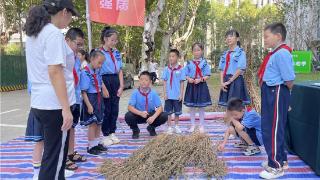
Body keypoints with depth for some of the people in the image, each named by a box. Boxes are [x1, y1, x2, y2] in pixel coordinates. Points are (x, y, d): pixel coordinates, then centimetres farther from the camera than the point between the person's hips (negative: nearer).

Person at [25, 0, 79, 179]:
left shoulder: (33, 34, 14)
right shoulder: (54, 33, -14)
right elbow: (54, 72, -22)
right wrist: (66, 108, -23)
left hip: (39, 102, 9)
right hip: (54, 105, -9)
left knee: (54, 154, 20)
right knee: (54, 157, 2)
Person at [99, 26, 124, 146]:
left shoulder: (117, 52, 10)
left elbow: (120, 70, 11)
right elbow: (97, 71, -12)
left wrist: (121, 86, 3)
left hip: (115, 81, 6)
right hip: (105, 81, -6)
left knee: (115, 109, 10)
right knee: (106, 109, 2)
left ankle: (112, 133, 24)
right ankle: (105, 135, 16)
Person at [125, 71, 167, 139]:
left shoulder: (153, 93, -12)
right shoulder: (135, 93, -15)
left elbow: (160, 108, -15)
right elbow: (130, 107, -22)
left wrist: (153, 117, -33)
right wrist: (140, 113, -39)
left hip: (151, 115, 1)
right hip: (138, 115, -1)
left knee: (164, 116, -21)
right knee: (128, 116, -31)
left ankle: (151, 128, 11)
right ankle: (135, 130, 5)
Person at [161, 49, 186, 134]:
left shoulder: (180, 69, -4)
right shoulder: (166, 69, 1)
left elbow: (182, 83, -2)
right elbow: (164, 82, 2)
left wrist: (181, 94, -5)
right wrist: (165, 93, -3)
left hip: (177, 95, -1)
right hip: (168, 95, 1)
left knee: (177, 112, 12)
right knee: (168, 112, 7)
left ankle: (176, 127, 27)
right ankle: (169, 127, 19)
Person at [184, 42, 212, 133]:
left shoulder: (204, 63, -1)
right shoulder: (189, 63, 5)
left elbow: (207, 76, -4)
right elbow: (186, 75, 6)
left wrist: (200, 79, -20)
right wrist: (189, 79, -15)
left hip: (201, 86, -2)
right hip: (191, 86, 2)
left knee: (201, 107, 6)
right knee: (191, 107, 8)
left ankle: (202, 126, 18)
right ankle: (192, 125, 21)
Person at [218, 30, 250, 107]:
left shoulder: (240, 52, -5)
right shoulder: (224, 54, 14)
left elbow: (241, 69, -13)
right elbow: (222, 69, 9)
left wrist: (229, 81, -13)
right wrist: (222, 82, -5)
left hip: (236, 81, -6)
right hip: (226, 82, 6)